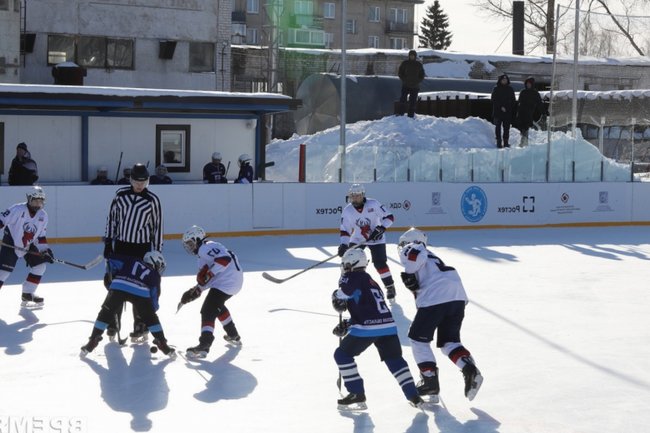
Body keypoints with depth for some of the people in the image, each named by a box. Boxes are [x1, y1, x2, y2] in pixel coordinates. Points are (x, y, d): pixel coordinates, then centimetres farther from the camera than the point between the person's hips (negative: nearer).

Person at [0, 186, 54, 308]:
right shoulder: (18, 210, -21)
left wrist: (45, 250, -3)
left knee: (40, 266, -1)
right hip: (10, 244, -6)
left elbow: (41, 236, 6)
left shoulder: (43, 216, -2)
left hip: (29, 246, 6)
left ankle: (27, 294, 11)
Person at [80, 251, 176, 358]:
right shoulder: (155, 275, 28)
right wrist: (154, 307, 41)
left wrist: (113, 276, 39)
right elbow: (154, 295, 23)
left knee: (106, 313, 18)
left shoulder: (132, 261, 33)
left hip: (118, 286, 1)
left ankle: (92, 342, 15)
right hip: (140, 292, -1)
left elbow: (114, 259, 26)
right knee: (150, 317, 20)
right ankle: (162, 345, 19)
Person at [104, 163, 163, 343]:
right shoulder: (121, 194, 1)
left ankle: (141, 327, 8)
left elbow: (157, 227, 0)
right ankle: (113, 324, 19)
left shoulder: (152, 200, -5)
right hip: (120, 246, 3)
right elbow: (112, 218, 8)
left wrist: (157, 252, -1)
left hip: (141, 249, -3)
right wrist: (108, 242, 3)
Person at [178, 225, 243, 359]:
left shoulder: (206, 247, -10)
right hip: (233, 281, 12)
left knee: (208, 311, -15)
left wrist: (208, 274, -27)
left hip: (227, 281, -12)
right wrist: (196, 290, 9)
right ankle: (234, 336, 44)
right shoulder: (202, 252, 23)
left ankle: (204, 346, -24)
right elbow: (206, 280, 22)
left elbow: (224, 258, -26)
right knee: (217, 306, 34)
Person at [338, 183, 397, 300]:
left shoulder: (373, 204, -22)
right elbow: (345, 230, -8)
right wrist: (343, 245, -21)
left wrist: (380, 228, -30)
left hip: (376, 238, -3)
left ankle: (390, 287, 4)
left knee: (380, 263, -11)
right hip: (357, 239, 3)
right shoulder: (347, 211, -13)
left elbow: (389, 217, -17)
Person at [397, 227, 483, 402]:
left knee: (418, 337, 10)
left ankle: (430, 381, 6)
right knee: (449, 340, 18)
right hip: (458, 297, 7)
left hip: (436, 299, -7)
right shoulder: (432, 257, 36)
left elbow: (415, 254, -12)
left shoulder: (410, 250, 11)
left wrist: (409, 276, -3)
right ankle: (470, 369, -6)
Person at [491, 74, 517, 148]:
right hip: (498, 111, -3)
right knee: (498, 127, -1)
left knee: (506, 127, 4)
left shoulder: (510, 89, 11)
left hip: (508, 112, 3)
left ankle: (506, 142, 9)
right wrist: (501, 107, -15)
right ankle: (498, 142, 1)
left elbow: (513, 100, 14)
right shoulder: (496, 89, 1)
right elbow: (493, 100, -5)